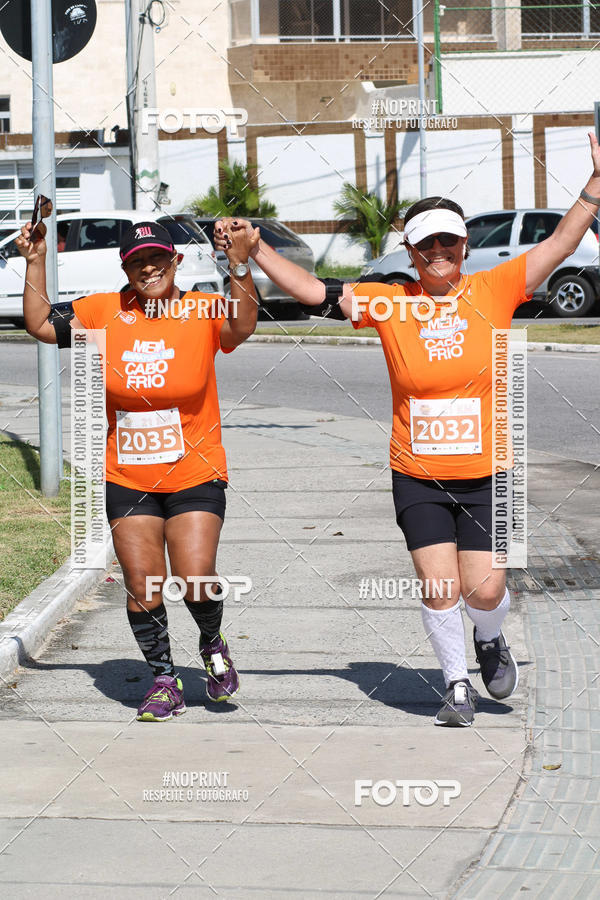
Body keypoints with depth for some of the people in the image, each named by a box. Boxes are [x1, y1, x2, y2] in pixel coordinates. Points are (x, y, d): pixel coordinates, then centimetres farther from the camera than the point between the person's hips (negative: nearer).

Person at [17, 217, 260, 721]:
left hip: (195, 475, -2)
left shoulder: (203, 311, -7)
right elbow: (41, 324, 7)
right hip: (127, 480, 2)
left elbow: (242, 327, -27)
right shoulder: (105, 312, 1)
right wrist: (35, 263, -1)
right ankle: (165, 680, 21)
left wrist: (240, 267, -42)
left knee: (196, 581, -11)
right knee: (143, 589, 1)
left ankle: (213, 645, 22)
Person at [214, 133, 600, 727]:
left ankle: (490, 640, 31)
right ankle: (457, 685, 19)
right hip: (417, 477, 0)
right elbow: (314, 292, -1)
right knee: (439, 589, -4)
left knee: (484, 590, -5)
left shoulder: (494, 291, -1)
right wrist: (254, 249, -9)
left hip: (486, 474, 0)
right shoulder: (389, 303, 0)